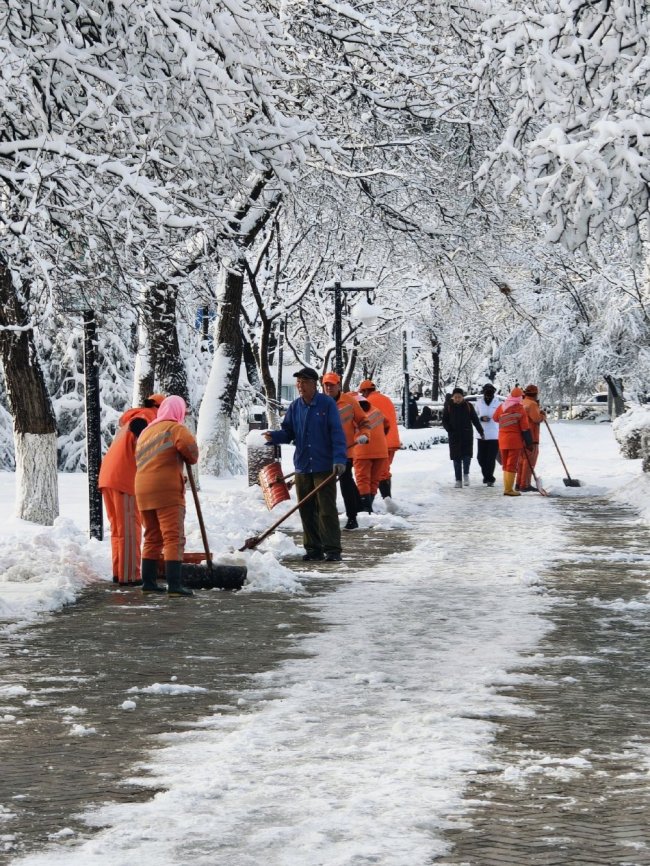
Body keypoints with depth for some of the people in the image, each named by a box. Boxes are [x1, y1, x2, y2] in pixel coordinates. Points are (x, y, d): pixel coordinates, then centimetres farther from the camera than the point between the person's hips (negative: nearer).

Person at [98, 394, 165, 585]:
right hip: (124, 478, -9)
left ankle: (119, 573, 15)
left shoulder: (129, 417, 25)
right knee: (129, 528, -7)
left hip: (107, 476, 9)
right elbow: (137, 426, -25)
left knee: (118, 527, 13)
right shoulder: (148, 415, -3)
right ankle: (129, 576, -8)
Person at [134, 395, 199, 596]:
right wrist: (192, 459, 2)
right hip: (166, 491, -7)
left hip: (143, 491, 8)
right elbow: (189, 446, -21)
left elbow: (140, 460, 19)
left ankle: (148, 581, 16)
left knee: (152, 538, 16)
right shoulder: (175, 428, -2)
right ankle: (174, 584, -17)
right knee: (174, 538, -9)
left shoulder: (146, 431, 22)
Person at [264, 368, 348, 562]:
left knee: (327, 509, -7)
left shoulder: (327, 404, -5)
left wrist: (339, 459, -19)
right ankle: (313, 548, 15)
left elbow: (337, 434, -9)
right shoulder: (295, 407, 9)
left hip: (324, 467, -5)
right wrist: (273, 437, -10)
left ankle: (332, 549, -4)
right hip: (302, 466, 5)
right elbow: (288, 432, 12)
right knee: (307, 510, 7)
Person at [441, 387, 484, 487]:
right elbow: (444, 420, 5)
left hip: (467, 435, 0)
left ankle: (466, 474, 12)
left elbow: (475, 420, 6)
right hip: (454, 437, 0)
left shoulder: (468, 406, 0)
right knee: (457, 458, 2)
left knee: (467, 455, -10)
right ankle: (458, 480, 8)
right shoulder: (448, 406, 0)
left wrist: (481, 432, 6)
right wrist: (449, 429, -12)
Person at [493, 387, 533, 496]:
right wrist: (529, 443, -3)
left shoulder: (501, 407, 2)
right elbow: (525, 428, -10)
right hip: (515, 440, -5)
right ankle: (509, 489, -7)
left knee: (505, 465, 14)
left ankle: (507, 487, 17)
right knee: (512, 465, -4)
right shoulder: (520, 409, -11)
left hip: (502, 440, 5)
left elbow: (495, 418, 19)